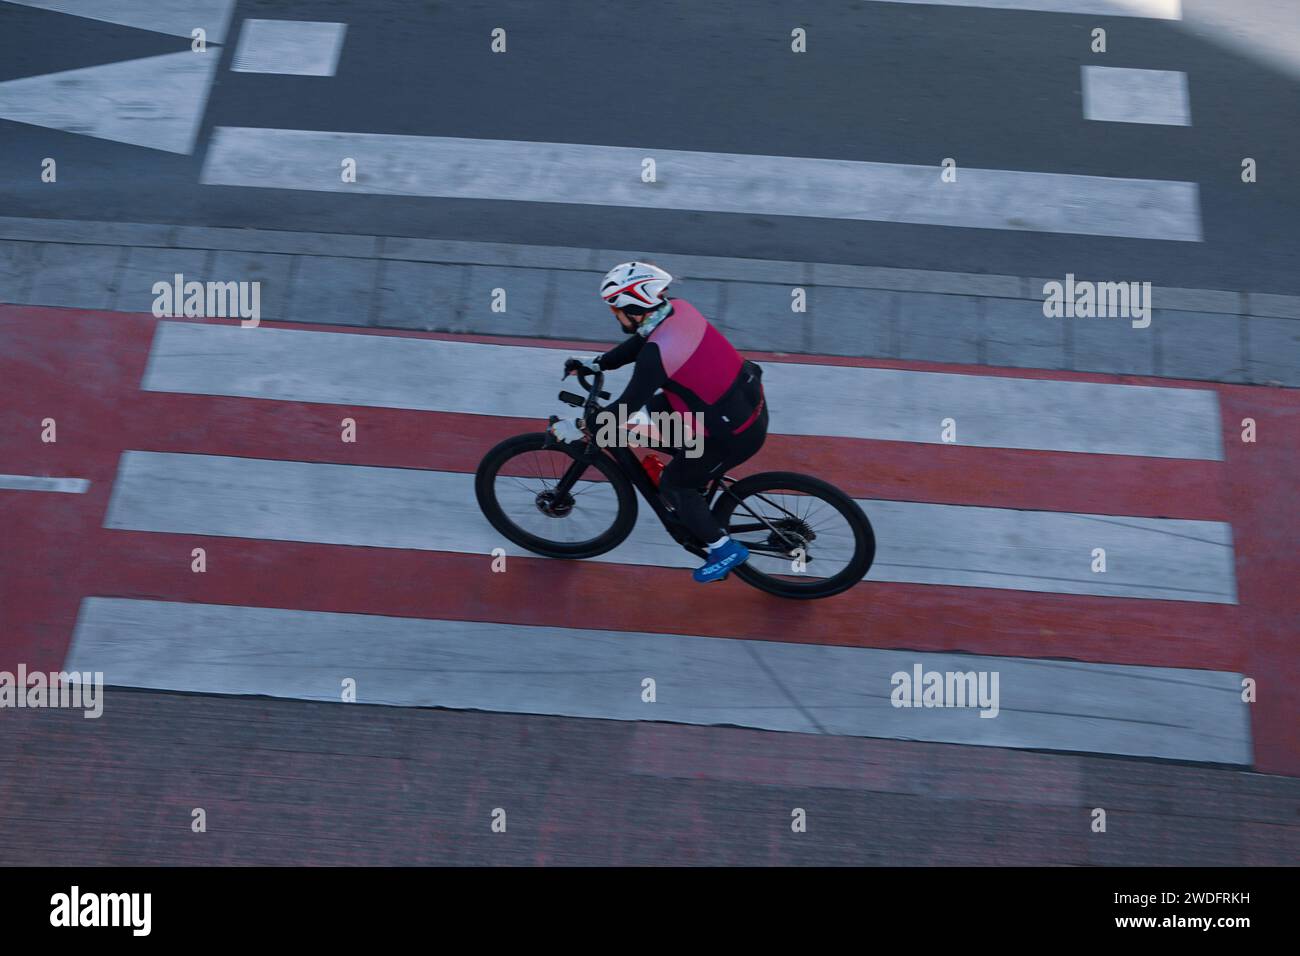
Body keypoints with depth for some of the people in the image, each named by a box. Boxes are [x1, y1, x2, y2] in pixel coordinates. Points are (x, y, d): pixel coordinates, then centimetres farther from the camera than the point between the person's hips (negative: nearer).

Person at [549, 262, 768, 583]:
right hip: (749, 399, 8)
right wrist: (598, 362, 20)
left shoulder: (657, 353, -27)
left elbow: (627, 406, -19)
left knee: (672, 485, 11)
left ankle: (725, 550, 20)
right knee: (657, 408, 21)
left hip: (738, 434, -8)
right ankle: (697, 478, 34)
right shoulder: (678, 308, -3)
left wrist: (580, 427, -7)